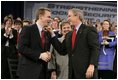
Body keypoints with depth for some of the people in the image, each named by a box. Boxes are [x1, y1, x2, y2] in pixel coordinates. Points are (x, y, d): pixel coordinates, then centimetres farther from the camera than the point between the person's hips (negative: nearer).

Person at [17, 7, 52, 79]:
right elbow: (21, 48, -15)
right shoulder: (27, 29, -5)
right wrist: (39, 55, -20)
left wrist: (48, 55, -1)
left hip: (42, 72, 7)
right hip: (29, 71, -7)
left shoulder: (47, 34, 16)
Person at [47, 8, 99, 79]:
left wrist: (92, 65, -21)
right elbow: (62, 50, 15)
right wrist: (52, 34, 12)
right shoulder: (69, 35, 19)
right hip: (73, 73, 7)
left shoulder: (89, 30, -2)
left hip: (86, 71, -7)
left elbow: (95, 49, -9)